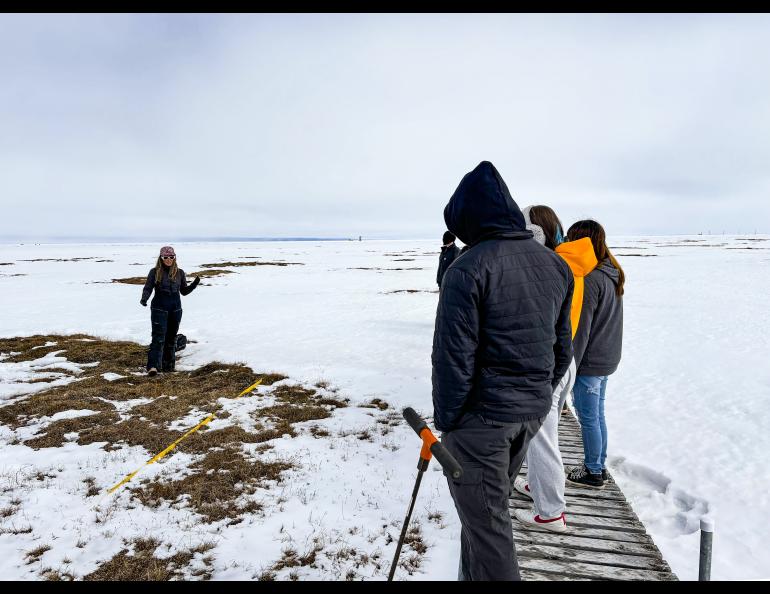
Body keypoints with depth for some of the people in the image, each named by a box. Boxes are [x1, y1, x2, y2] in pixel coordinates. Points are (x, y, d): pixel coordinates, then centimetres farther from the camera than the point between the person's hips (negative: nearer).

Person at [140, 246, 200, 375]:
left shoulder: (179, 273, 5)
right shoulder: (155, 272, -3)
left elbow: (184, 291, 10)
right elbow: (148, 288, -5)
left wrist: (195, 284, -5)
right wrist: (144, 298, -25)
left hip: (175, 309, 4)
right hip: (159, 309, -3)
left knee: (171, 338, 12)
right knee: (158, 337, -11)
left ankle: (169, 365, 25)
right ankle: (153, 366, -13)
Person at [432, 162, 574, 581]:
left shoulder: (468, 269, -18)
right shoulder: (555, 265, 5)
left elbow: (453, 355, -19)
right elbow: (562, 346, 11)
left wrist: (444, 420, -8)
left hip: (480, 415, -8)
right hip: (532, 412, 8)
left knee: (485, 518, 6)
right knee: (490, 503, 24)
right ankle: (474, 575, 41)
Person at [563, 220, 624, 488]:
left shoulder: (590, 279, -22)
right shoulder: (611, 274, 7)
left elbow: (580, 329, -21)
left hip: (589, 362, -9)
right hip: (607, 358, 9)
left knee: (588, 418, 5)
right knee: (597, 415, 19)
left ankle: (593, 472, 19)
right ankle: (599, 466, 32)